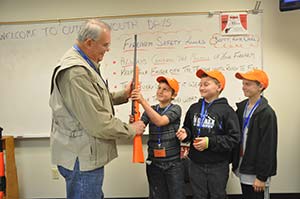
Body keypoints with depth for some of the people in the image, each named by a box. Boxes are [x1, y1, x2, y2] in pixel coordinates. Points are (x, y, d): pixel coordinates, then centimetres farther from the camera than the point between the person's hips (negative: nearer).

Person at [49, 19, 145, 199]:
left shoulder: (84, 65, 10)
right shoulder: (76, 73, -25)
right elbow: (98, 123, -26)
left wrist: (123, 95, 6)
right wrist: (131, 130, -11)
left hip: (87, 154, 10)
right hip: (82, 157, -10)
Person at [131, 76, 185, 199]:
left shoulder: (175, 109, -4)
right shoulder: (150, 110, 7)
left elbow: (160, 121, -22)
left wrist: (142, 101, -27)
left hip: (173, 163, -3)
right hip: (154, 163, 3)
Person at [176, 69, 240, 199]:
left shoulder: (226, 110, -10)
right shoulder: (194, 108, 5)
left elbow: (234, 138, -14)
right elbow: (188, 129, 17)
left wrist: (210, 142, -19)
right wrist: (185, 133, -5)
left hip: (218, 165, -4)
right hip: (196, 164, 4)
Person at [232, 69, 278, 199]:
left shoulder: (266, 113, -16)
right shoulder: (241, 107, 5)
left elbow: (268, 147, -17)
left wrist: (262, 176, -16)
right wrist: (235, 164, 7)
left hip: (256, 172, -7)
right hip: (243, 169, 7)